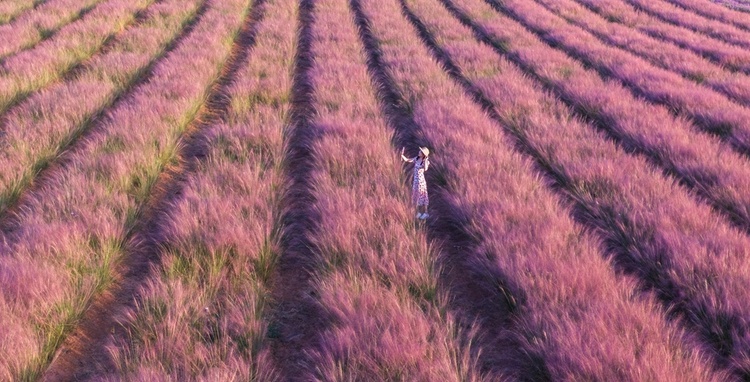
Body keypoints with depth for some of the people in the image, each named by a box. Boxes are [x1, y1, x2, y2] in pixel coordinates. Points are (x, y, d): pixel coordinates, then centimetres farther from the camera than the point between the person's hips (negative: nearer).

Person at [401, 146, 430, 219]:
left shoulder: (425, 161, -18)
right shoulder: (417, 159, 0)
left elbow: (425, 169, -38)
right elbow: (407, 160, 5)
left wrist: (425, 160, -39)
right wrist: (402, 155, -10)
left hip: (421, 181, -6)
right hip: (415, 180, 6)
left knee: (422, 197, 5)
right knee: (417, 197, 16)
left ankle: (425, 213, 20)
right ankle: (419, 212, 30)